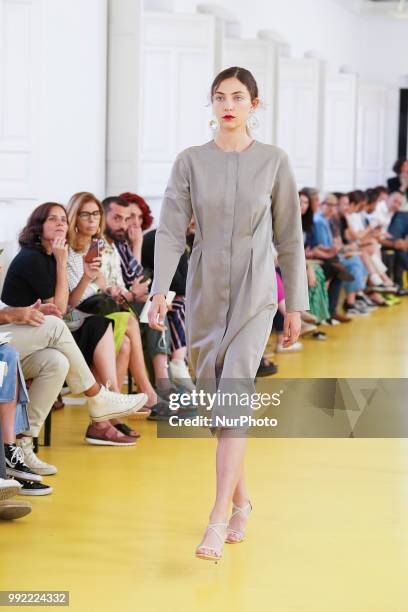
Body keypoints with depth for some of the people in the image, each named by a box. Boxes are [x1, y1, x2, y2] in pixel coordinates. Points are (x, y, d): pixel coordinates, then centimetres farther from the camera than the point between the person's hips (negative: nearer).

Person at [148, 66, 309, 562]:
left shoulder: (274, 161, 1)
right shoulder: (190, 161, 2)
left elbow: (289, 238, 5)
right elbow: (170, 230, -5)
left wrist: (295, 305, 5)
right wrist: (159, 290, -19)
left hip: (254, 291, -3)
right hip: (204, 289, 3)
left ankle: (218, 520, -20)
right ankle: (240, 498, 29)